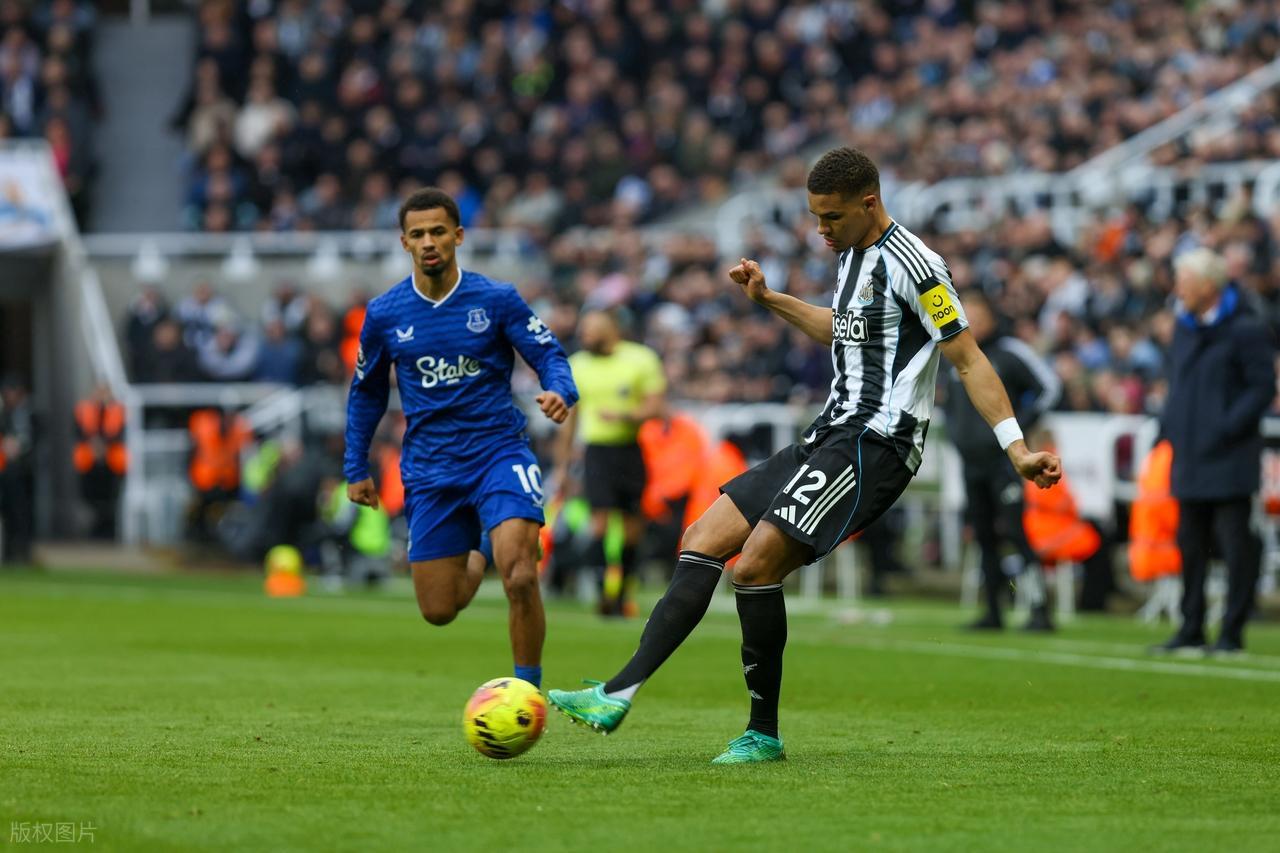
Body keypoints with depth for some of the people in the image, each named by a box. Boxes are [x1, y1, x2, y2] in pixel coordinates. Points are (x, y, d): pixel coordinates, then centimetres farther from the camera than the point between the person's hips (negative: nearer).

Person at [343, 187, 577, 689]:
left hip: (499, 453, -3)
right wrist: (356, 469, 17)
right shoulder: (384, 315, 2)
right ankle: (474, 563, 40)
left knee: (521, 581, -23)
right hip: (430, 472, 3)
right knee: (438, 611, 4)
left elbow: (550, 355, -2)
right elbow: (366, 391, 15)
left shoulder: (497, 300, -4)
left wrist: (560, 393, -25)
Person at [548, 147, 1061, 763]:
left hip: (874, 445, -10)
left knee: (755, 566, -18)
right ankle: (619, 694, -4)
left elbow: (969, 360, -13)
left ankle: (763, 733, -6)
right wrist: (769, 300, 31)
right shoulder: (852, 255, 15)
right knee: (703, 540, 2)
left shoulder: (909, 264, -13)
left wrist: (1017, 451, -18)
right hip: (831, 436, 10)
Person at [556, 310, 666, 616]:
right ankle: (604, 590, -19)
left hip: (633, 449, -1)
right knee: (600, 518, -14)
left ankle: (622, 592, 12)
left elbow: (655, 406, -4)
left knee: (632, 524, 1)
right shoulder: (577, 365, 11)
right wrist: (562, 464, 18)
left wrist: (624, 416, -21)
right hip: (597, 450, 1)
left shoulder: (641, 358, 1)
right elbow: (570, 418, 18)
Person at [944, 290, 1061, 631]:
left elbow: (1048, 386, -9)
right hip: (970, 461, 7)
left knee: (1013, 532, -14)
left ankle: (1040, 609, -14)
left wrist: (1018, 427, -12)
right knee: (984, 537, 8)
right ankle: (993, 612, 14)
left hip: (1003, 459, -7)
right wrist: (954, 433, 15)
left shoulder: (1010, 353, -7)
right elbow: (950, 405, 31)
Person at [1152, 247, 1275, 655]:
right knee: (1191, 543, 11)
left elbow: (1263, 388, -11)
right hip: (1190, 459, 8)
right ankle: (1192, 629, 18)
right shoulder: (1185, 327, 13)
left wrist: (1229, 426, -17)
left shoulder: (1245, 330, -10)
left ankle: (1232, 632, 1)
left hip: (1230, 457, -8)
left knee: (1236, 543, -3)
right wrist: (1170, 422, 11)